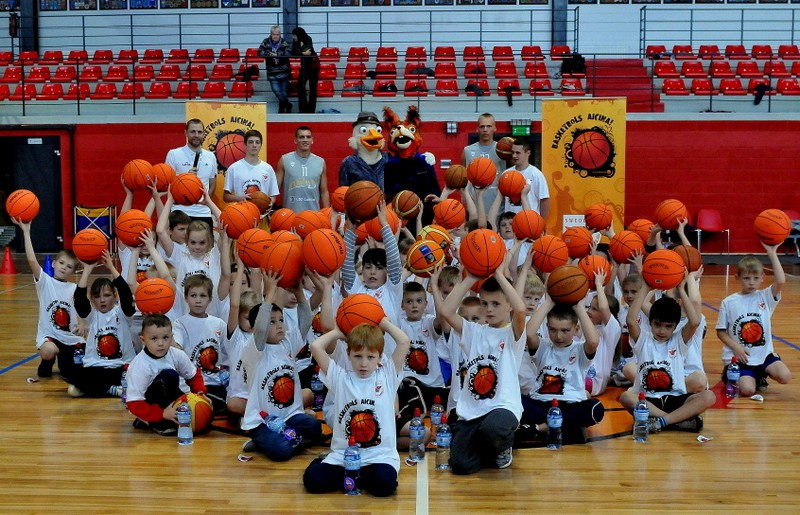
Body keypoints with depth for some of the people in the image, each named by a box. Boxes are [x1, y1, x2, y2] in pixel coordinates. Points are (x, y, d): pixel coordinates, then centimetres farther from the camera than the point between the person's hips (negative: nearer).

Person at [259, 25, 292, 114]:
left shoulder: (283, 42, 0)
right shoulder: (266, 42, 3)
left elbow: (288, 52, -15)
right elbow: (260, 52, -6)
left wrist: (275, 54, -21)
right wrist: (271, 54, -20)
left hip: (284, 71, 0)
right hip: (272, 72, 1)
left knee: (283, 91, 4)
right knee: (276, 90, -12)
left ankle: (281, 108, 26)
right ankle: (288, 105, 9)